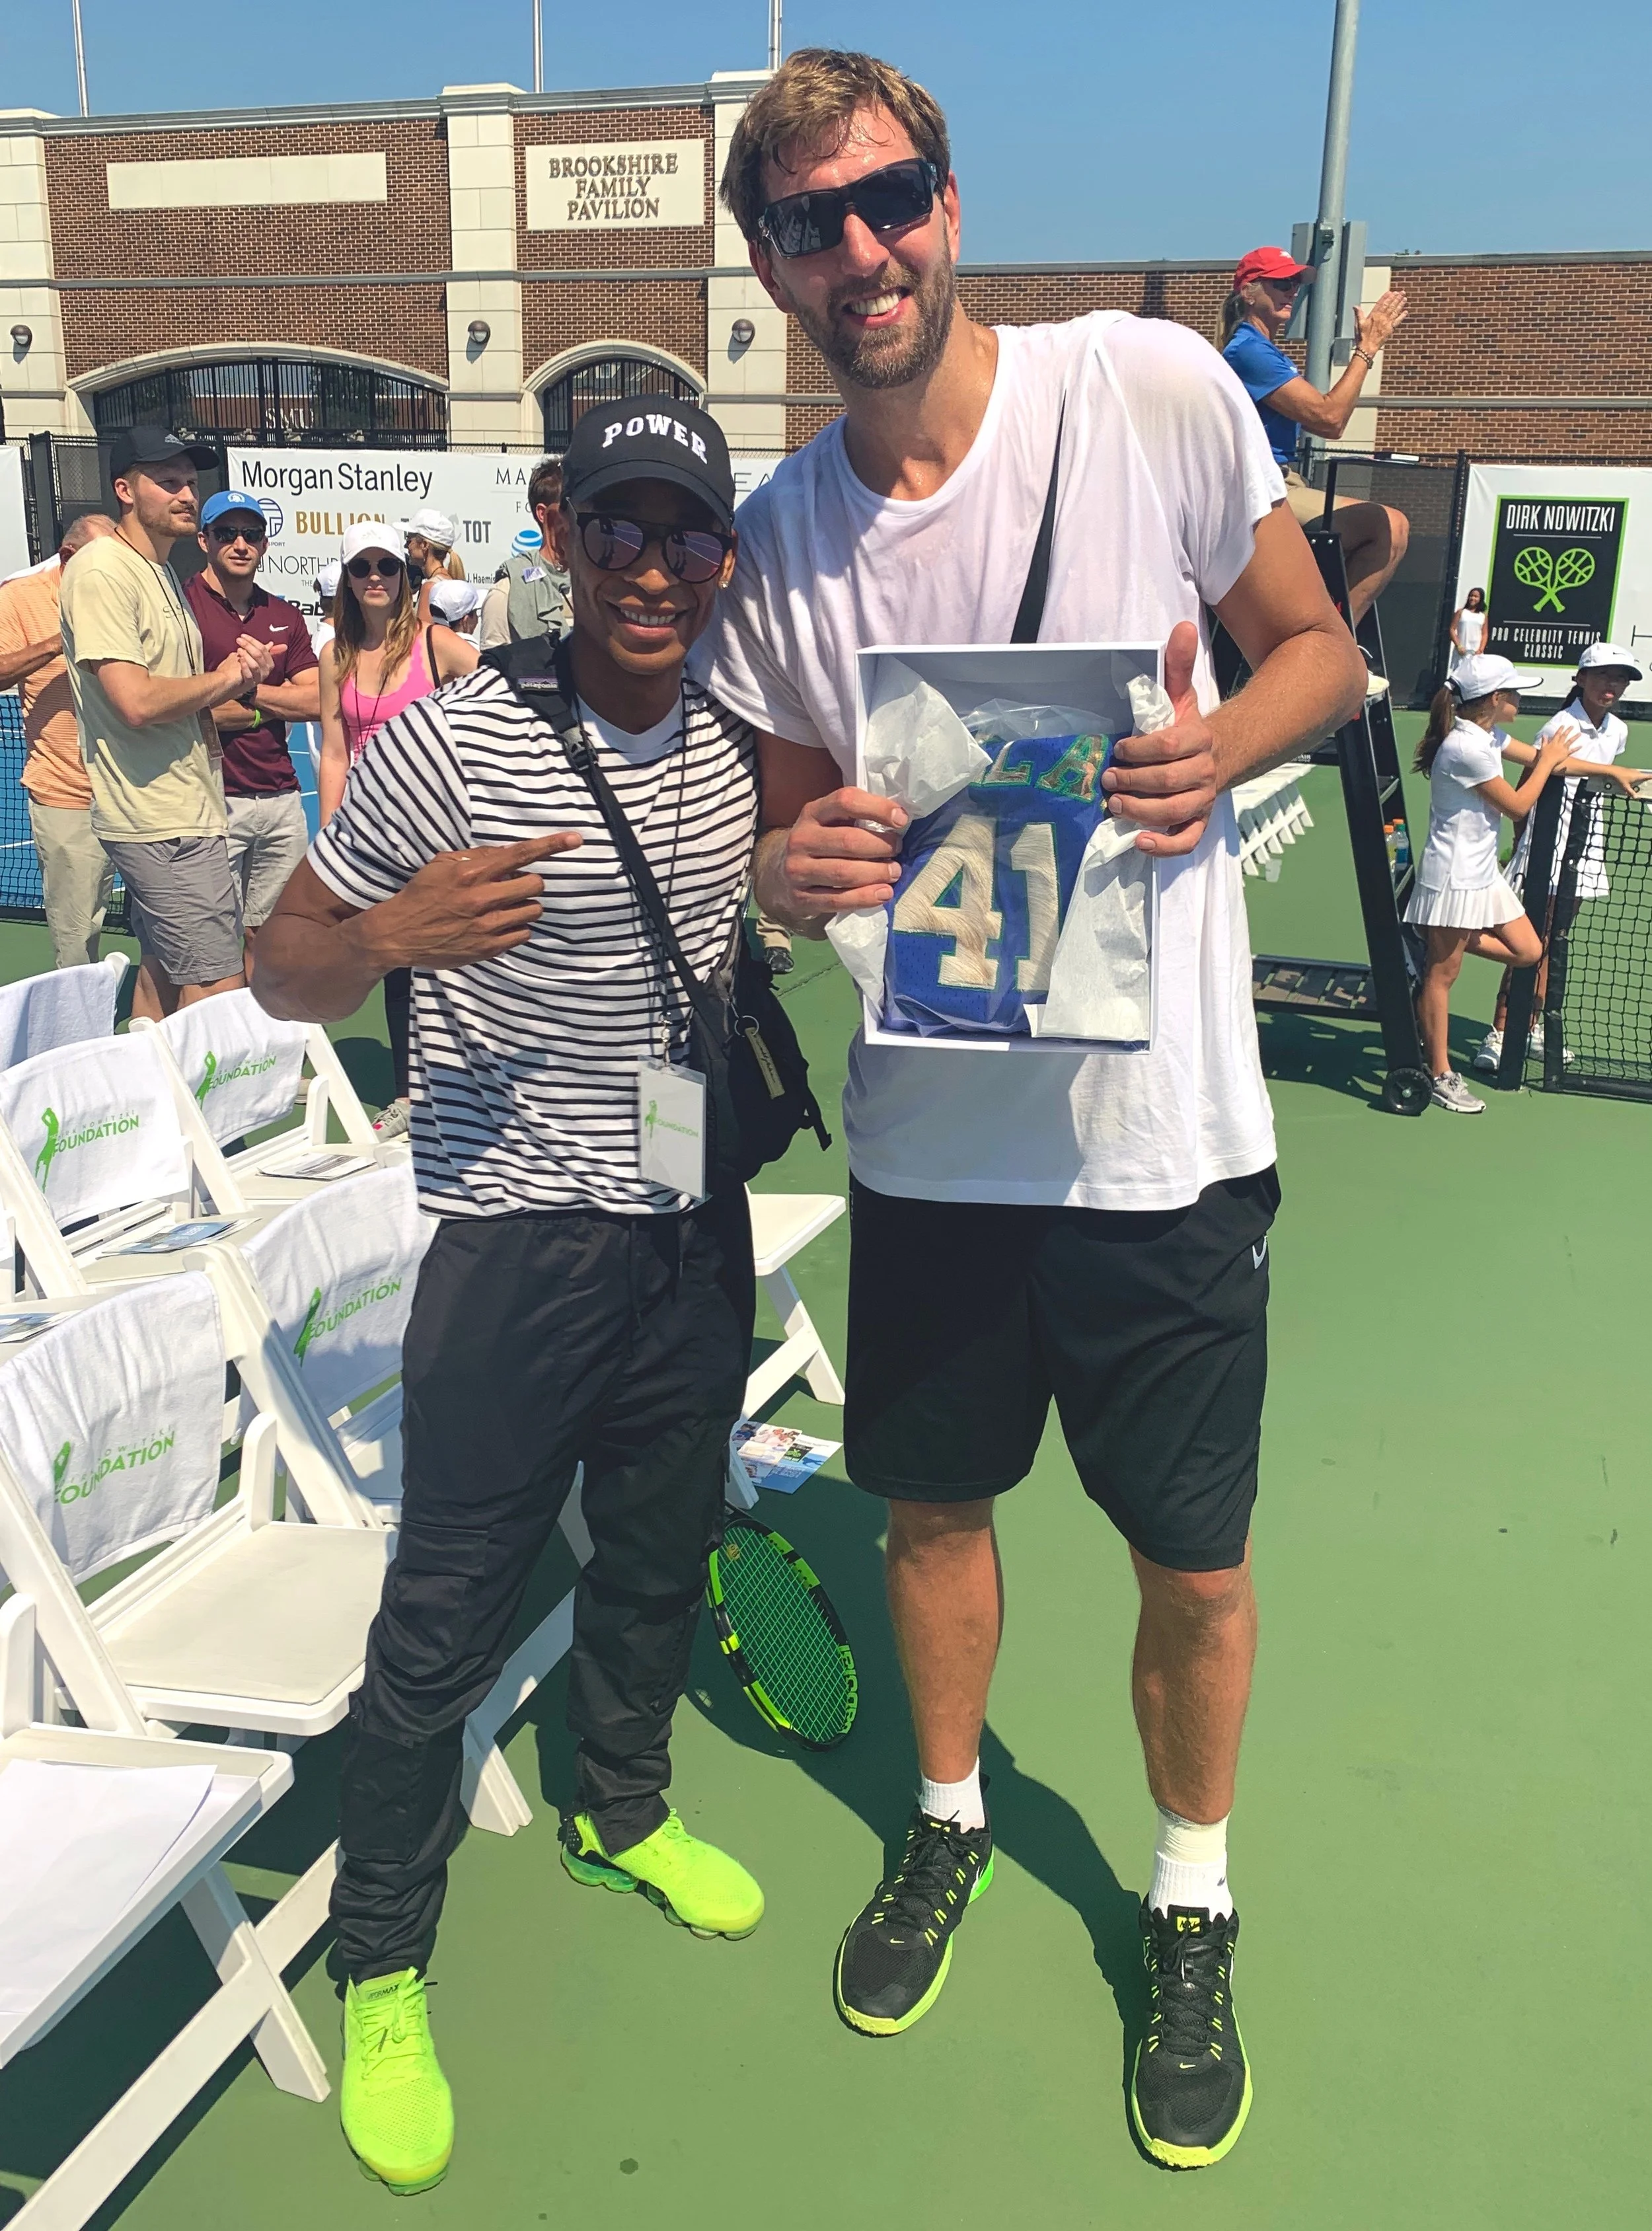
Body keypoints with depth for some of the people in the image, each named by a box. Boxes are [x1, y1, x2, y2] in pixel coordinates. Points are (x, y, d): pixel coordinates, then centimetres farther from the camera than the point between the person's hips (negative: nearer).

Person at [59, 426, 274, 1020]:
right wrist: (221, 678, -8)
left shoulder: (162, 573, 16)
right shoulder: (101, 571, -14)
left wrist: (240, 672, -2)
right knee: (218, 988, -10)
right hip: (167, 821, -10)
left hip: (182, 809, 10)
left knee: (161, 971, 16)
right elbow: (136, 701, -23)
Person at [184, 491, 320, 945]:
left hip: (282, 800, 6)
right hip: (213, 801, -6)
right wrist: (269, 707, -4)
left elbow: (317, 702, 5)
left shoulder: (285, 617, 15)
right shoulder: (183, 605, -4)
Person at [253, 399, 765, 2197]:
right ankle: (380, 1964, 23)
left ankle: (621, 1807, 48)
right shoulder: (453, 743, -14)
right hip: (519, 1231, -6)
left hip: (696, 1226, 6)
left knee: (660, 1551, 21)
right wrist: (394, 933, -29)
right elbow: (282, 976, -9)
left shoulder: (736, 740, 4)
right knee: (448, 1610, 1)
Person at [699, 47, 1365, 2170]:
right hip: (929, 1129, 3)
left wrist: (1218, 749, -20)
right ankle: (946, 1819, 46)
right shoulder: (779, 538, 1)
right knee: (931, 1503, 18)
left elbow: (1319, 645, 2)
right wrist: (788, 870, -14)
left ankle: (1190, 1910, 37)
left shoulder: (1153, 387, -9)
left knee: (1195, 1559, 10)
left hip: (1161, 1122, -2)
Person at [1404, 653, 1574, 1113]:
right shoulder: (1466, 748, -21)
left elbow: (1541, 759, 18)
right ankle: (1440, 1076, 6)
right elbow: (1518, 806, -14)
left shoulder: (1489, 737, 9)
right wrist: (1549, 761, 1)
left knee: (1529, 952, 7)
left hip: (1483, 873, 10)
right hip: (1453, 878, -10)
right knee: (1441, 975, 0)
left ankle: (1450, 941, 21)